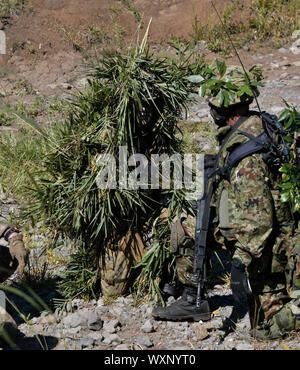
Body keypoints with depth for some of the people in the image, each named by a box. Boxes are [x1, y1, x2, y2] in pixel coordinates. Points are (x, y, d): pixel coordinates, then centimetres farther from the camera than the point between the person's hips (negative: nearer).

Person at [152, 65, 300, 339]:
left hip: (264, 246, -9)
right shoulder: (258, 126, 3)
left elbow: (258, 214, -32)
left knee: (267, 329, 1)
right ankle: (193, 301, 13)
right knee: (184, 228, 9)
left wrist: (241, 261, -32)